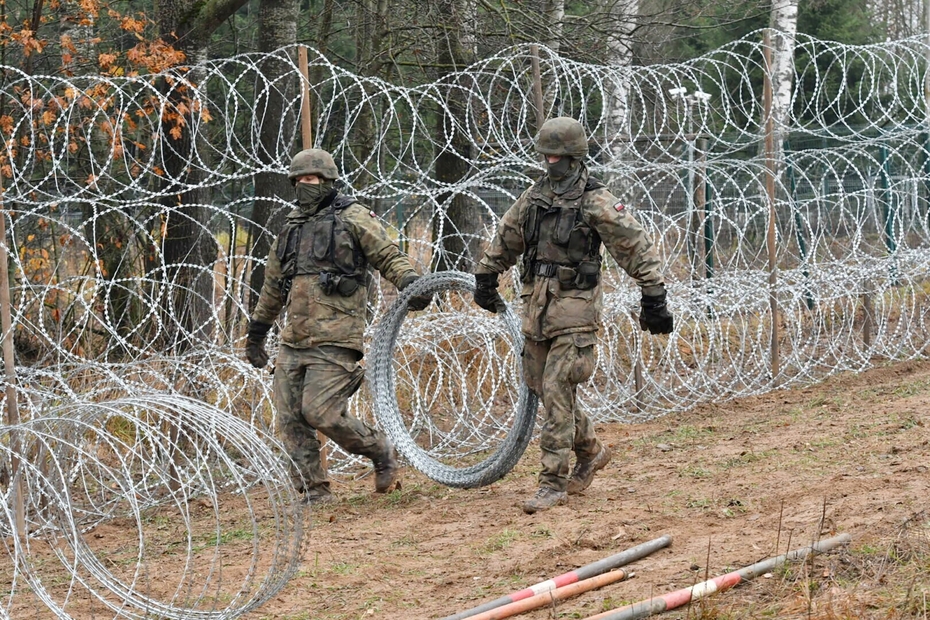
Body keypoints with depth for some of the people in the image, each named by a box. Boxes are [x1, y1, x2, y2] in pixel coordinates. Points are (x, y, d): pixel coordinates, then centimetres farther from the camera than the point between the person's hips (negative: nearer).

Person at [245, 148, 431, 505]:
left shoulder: (352, 218, 0)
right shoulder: (292, 226, 19)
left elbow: (388, 256, -2)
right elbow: (274, 283, 28)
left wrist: (409, 282, -23)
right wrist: (257, 330, 33)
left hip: (334, 338, -7)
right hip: (293, 339, 7)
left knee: (321, 412, -14)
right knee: (290, 418, 0)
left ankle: (380, 451, 9)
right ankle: (313, 492, 9)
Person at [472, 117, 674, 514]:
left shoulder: (596, 203, -9)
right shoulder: (534, 197, 10)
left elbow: (637, 249, -9)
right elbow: (505, 239, 25)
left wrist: (654, 299, -11)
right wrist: (485, 278, 26)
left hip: (573, 308, -7)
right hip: (535, 304, 7)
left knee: (556, 391, -12)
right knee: (542, 387, 12)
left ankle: (554, 482, -9)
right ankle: (590, 451, 33)